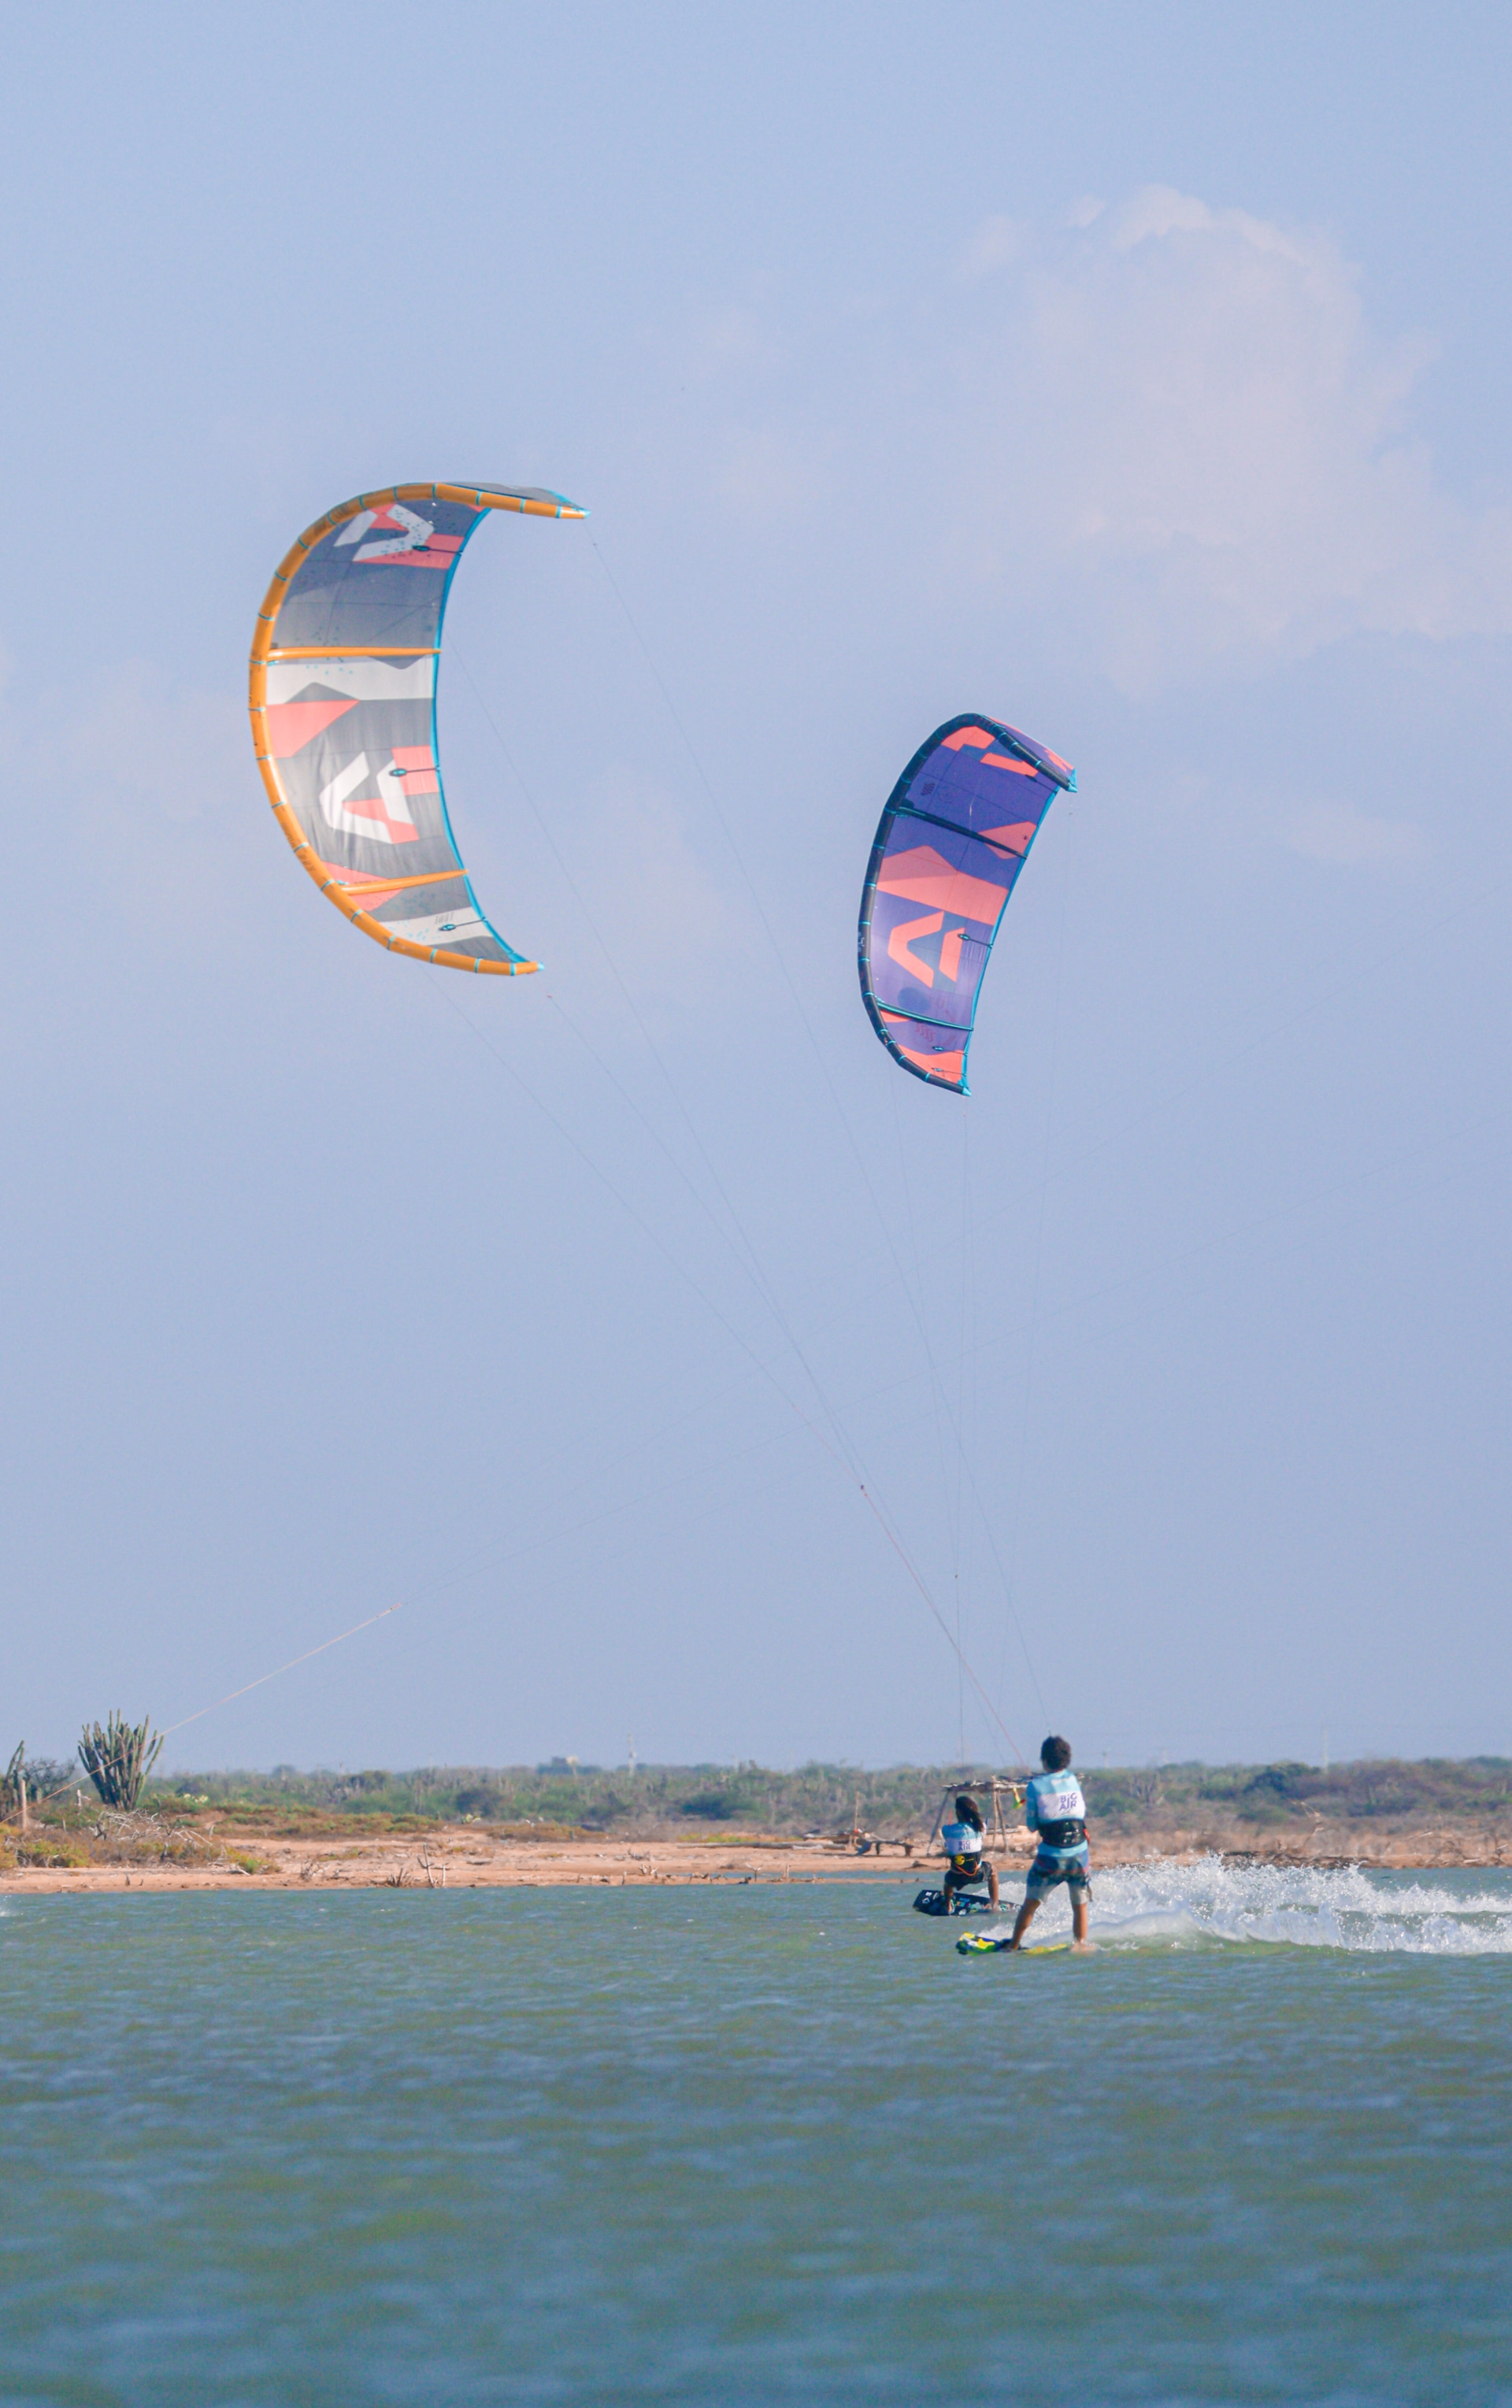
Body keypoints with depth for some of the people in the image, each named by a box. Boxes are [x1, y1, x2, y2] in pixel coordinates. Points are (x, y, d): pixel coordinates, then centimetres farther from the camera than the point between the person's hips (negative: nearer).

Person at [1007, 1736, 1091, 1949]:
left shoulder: (1036, 1786, -6)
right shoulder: (1073, 1779, 3)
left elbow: (1032, 1825, -2)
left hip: (1050, 1858, -2)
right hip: (1080, 1855, 2)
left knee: (1030, 1905, 12)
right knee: (1080, 1906, 16)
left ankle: (1013, 1946, 17)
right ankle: (1081, 1946, 8)